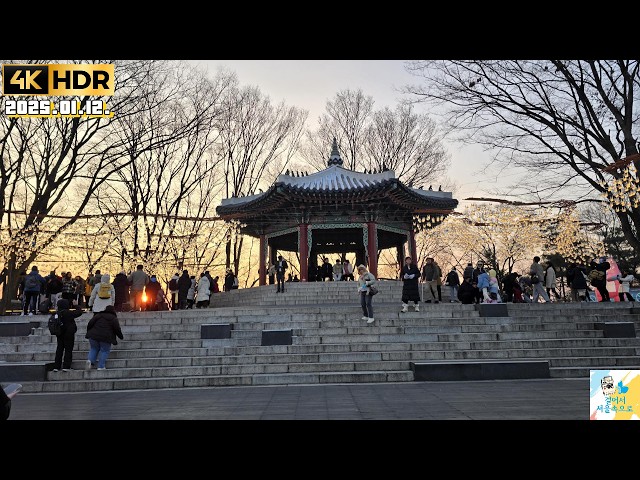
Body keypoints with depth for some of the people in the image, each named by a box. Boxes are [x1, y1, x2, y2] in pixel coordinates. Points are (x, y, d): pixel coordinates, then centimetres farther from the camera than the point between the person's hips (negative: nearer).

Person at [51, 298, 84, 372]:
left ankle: (56, 366, 15)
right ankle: (66, 366, 1)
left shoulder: (57, 313, -2)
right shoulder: (69, 313, -18)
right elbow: (79, 312, -11)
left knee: (59, 349, 13)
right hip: (69, 334, -5)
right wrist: (76, 306, 1)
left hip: (59, 335, 5)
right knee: (68, 350, 3)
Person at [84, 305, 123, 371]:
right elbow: (117, 329, 0)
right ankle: (101, 367, 5)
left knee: (94, 349, 21)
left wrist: (88, 333, 19)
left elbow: (90, 324, 7)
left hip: (93, 336, 3)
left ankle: (90, 360, -1)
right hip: (105, 338, -3)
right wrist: (121, 336, 14)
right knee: (105, 351, 9)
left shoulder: (98, 315, 12)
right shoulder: (113, 318, 3)